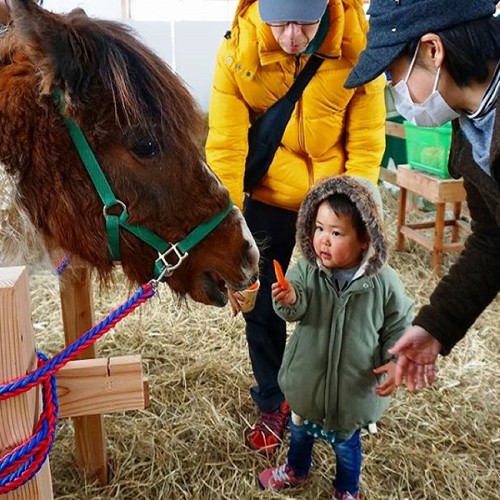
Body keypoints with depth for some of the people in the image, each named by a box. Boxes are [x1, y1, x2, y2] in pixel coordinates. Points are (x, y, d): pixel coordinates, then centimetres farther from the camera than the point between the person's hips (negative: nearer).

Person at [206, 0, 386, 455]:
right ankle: (272, 405, 35)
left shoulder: (359, 46, -20)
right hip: (267, 200, 0)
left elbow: (366, 146, -15)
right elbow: (225, 149, -22)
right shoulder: (237, 52, -20)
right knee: (262, 310, 9)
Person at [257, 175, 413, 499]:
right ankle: (296, 470, 58)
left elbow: (399, 327, -7)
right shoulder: (306, 270, -16)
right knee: (300, 429, 28)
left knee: (345, 442, 22)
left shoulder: (384, 282, -19)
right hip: (308, 377, 2)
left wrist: (396, 361, -20)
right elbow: (295, 312, -23)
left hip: (354, 385, -2)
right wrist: (290, 300, -45)